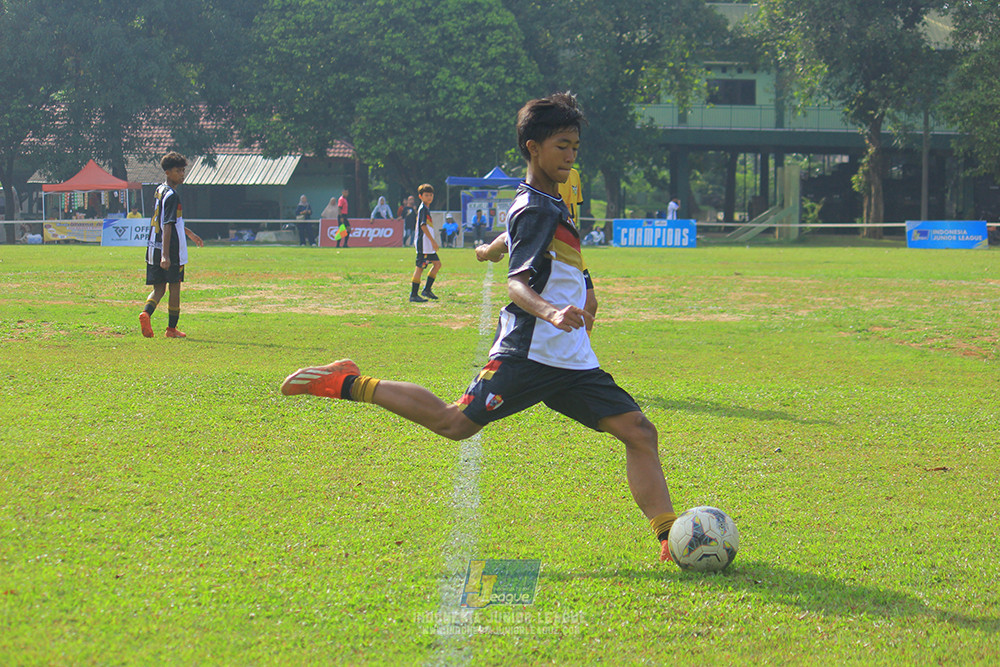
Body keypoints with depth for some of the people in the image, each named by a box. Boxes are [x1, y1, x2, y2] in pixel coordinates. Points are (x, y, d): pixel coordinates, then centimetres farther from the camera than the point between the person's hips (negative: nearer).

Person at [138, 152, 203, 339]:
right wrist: (165, 255, -27)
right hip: (171, 249, -8)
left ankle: (147, 312, -18)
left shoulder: (159, 190, 14)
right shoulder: (171, 195, -15)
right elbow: (167, 227, -22)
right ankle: (172, 328, 12)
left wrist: (189, 233, 39)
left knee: (159, 287, 10)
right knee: (174, 287, 5)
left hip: (153, 247, 8)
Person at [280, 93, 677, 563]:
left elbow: (516, 237, 43)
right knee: (454, 423, -12)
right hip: (529, 352, -9)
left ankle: (670, 540, -4)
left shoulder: (547, 204, 19)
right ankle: (349, 386, 2)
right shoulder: (536, 209, -11)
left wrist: (491, 249, 65)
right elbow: (516, 281, -23)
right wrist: (550, 312, -42)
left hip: (572, 361, 9)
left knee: (639, 432, -1)